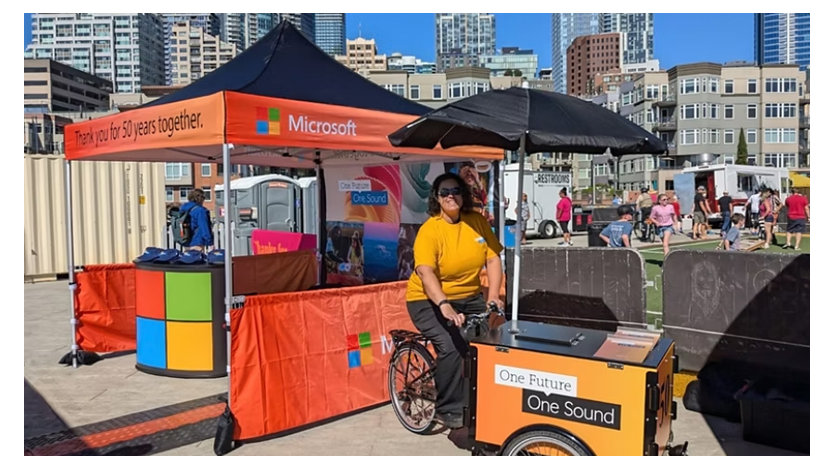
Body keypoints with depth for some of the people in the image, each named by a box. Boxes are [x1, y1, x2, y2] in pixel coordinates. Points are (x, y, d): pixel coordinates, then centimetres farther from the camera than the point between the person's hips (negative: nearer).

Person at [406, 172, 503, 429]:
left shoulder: (477, 220, -2)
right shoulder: (429, 230, -17)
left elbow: (493, 259, -3)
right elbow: (425, 272, -30)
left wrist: (493, 296, -17)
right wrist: (444, 305, -44)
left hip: (469, 297, 5)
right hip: (429, 300, -5)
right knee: (451, 347, -24)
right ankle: (449, 411, -5)